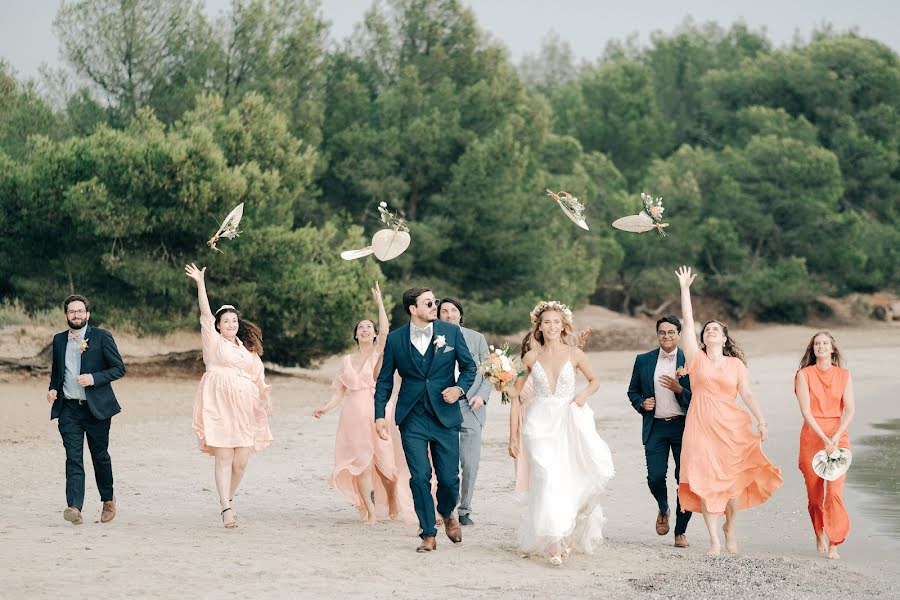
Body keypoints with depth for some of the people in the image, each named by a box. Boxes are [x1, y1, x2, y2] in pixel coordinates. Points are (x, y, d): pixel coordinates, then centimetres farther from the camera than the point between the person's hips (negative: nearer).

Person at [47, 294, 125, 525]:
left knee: (100, 456, 10)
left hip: (96, 408, -2)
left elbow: (119, 368, -3)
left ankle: (108, 499, 31)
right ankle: (74, 507, -19)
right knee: (73, 458, -9)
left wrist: (93, 378, -16)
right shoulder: (59, 340, 11)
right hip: (69, 409, 2)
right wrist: (53, 389, 4)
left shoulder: (102, 337, -2)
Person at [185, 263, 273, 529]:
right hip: (219, 406, -4)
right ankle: (227, 509, -11)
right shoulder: (214, 342, 7)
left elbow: (258, 377, 20)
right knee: (224, 458, -9)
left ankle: (228, 498, 21)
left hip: (244, 408, 4)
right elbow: (205, 314, -2)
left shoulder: (248, 350, 20)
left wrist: (264, 390, -1)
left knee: (241, 460, -1)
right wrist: (200, 284, -10)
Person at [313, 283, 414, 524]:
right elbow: (339, 391, 11)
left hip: (378, 412, -3)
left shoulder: (379, 353, 3)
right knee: (361, 462, -5)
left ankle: (393, 501, 26)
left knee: (383, 461, 0)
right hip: (354, 415, 3)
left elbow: (385, 331, -16)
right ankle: (370, 511, -2)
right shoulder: (347, 360, 13)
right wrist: (326, 408, -6)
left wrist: (379, 302, -18)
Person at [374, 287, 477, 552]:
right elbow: (384, 380, 7)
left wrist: (460, 388, -10)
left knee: (449, 478, 0)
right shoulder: (395, 339, 1)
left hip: (445, 416, 0)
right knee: (420, 478, -5)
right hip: (412, 419, 0)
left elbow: (469, 366, 9)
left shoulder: (451, 332, 2)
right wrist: (379, 415, 0)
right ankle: (428, 535, 7)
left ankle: (448, 513, 33)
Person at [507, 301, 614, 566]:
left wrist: (584, 394, -4)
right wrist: (513, 436, 3)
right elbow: (515, 395, 7)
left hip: (569, 423, 1)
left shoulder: (574, 354, 3)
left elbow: (594, 380, 20)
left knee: (570, 481, -7)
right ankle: (556, 543, -13)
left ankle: (569, 531, 20)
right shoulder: (531, 357, 3)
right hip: (540, 424, -1)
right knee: (548, 480, -13)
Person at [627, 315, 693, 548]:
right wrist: (641, 404, -4)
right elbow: (633, 391, 16)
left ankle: (680, 531, 10)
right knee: (655, 477, -6)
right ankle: (663, 510, 28)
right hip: (656, 427, 1)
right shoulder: (644, 361, 8)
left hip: (683, 426, -1)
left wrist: (679, 389, -17)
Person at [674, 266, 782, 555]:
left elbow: (747, 394, 4)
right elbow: (687, 323, 6)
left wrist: (762, 421, -8)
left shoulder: (736, 364, 11)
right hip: (701, 425, -1)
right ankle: (714, 540, -3)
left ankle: (729, 526, 25)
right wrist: (685, 289, 6)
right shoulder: (696, 358, 9)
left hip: (731, 426, 1)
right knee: (706, 480, -6)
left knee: (733, 479, -2)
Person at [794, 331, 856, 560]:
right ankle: (820, 534, 29)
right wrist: (824, 438, -17)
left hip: (838, 437, 0)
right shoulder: (804, 375, 1)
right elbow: (806, 411, -7)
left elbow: (850, 409, -1)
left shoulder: (844, 375, 6)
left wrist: (836, 437, -15)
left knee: (835, 490, -13)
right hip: (811, 436, 0)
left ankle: (834, 545, -13)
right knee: (814, 492, 5)